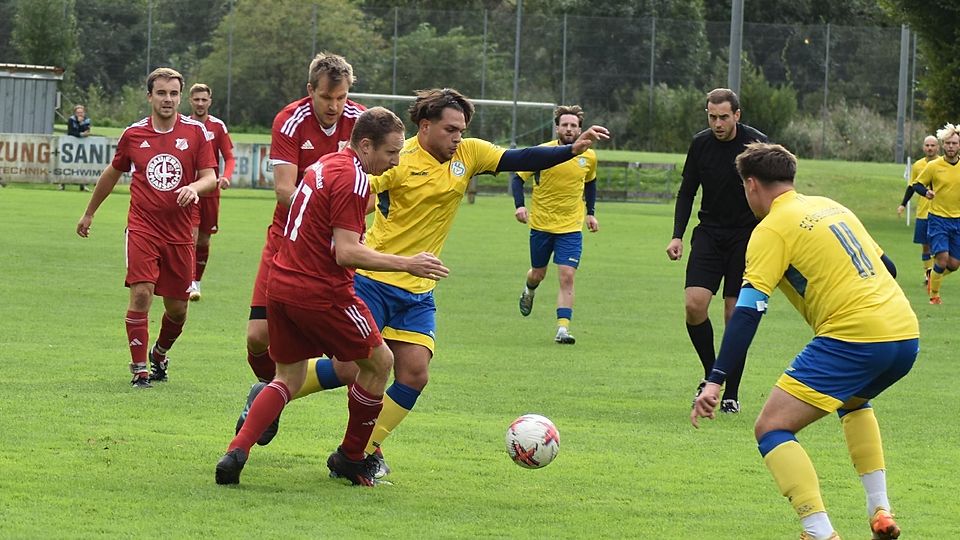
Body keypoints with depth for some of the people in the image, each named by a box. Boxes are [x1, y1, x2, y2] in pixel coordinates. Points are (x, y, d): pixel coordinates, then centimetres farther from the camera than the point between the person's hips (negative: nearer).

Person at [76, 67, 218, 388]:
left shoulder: (195, 131, 1)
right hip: (142, 227, -1)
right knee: (141, 294, -17)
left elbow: (210, 177, 0)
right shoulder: (133, 134, 3)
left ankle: (159, 354, 38)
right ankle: (139, 369, -7)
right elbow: (113, 173, 19)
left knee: (177, 309, 8)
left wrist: (195, 187, -24)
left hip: (179, 233, 1)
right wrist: (89, 213, 28)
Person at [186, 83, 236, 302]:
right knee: (191, 235, -15)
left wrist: (226, 176, -18)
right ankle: (191, 284, -17)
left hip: (210, 191, 1)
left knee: (204, 240, 8)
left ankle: (197, 281, 23)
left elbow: (229, 157, 1)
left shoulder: (218, 126, 1)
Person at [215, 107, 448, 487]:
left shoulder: (324, 166, 14)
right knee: (379, 362, 11)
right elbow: (346, 253, -22)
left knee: (288, 379, 17)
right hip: (322, 294, -9)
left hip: (282, 286, 9)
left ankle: (237, 451, -4)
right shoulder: (353, 179, -16)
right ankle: (350, 458, 20)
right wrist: (406, 264, -19)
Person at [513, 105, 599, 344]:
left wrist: (590, 213, 14)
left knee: (567, 277, -12)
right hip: (541, 225, -1)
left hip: (571, 228, 1)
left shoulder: (588, 156, -1)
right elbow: (518, 178, -4)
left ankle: (563, 328, -14)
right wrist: (519, 205, -18)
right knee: (538, 274, 14)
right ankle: (529, 292, 50)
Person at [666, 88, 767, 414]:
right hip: (709, 234, 3)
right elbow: (686, 193, 11)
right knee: (694, 304, -13)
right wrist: (678, 236, 1)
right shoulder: (700, 144, 0)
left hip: (746, 236, -3)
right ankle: (711, 373, 9)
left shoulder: (756, 144, -11)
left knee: (735, 313, -4)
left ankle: (731, 393, 7)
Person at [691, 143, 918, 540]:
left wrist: (715, 381, -16)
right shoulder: (831, 207, 21)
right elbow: (886, 267, 26)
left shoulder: (772, 229, -2)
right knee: (853, 402, 37)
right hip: (906, 333, 8)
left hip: (851, 338, -8)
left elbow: (748, 310, -12)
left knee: (772, 428, -4)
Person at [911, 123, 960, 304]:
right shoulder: (933, 166, -6)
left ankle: (933, 279, 33)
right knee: (942, 258, -14)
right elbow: (917, 184, 3)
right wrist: (926, 192, -17)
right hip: (938, 218, -3)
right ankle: (934, 294, 6)